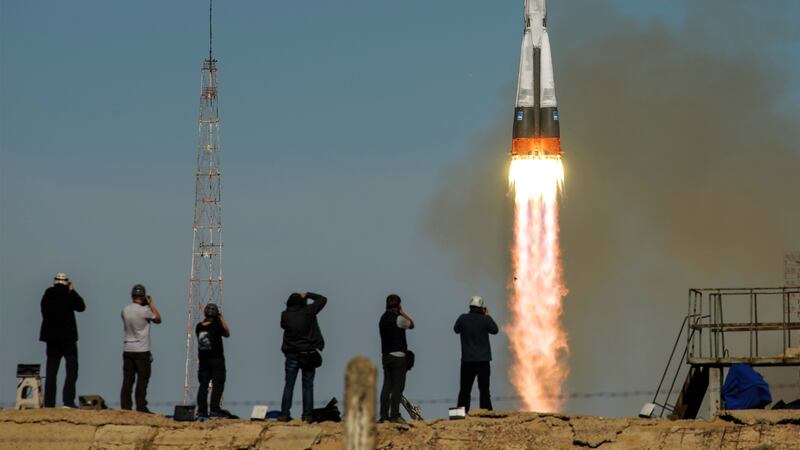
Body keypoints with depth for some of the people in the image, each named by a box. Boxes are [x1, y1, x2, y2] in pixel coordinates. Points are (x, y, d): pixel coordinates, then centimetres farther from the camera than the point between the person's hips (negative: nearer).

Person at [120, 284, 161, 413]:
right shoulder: (144, 310, -13)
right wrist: (151, 303, 9)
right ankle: (141, 407, -2)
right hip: (141, 351, -5)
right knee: (142, 379, 0)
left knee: (127, 380, 6)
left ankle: (125, 407, 4)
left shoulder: (125, 310, 2)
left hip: (127, 349, 5)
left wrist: (148, 304, 19)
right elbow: (158, 319, 3)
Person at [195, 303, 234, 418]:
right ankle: (214, 409, -9)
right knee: (218, 385, -2)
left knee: (203, 385, 8)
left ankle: (201, 410, 6)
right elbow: (227, 334, 3)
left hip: (203, 360, 5)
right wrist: (222, 320, 9)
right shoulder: (216, 325, -12)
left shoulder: (199, 327, 1)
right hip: (216, 360, -5)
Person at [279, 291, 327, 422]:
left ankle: (284, 414, 3)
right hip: (309, 355, 0)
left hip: (292, 355, 0)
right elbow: (322, 299, 6)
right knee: (308, 386, 4)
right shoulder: (308, 311, -7)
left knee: (289, 386, 6)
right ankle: (307, 415, 0)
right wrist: (307, 295, 11)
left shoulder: (285, 315, -6)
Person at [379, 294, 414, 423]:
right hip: (398, 356, -7)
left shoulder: (383, 318, 10)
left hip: (385, 355, 7)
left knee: (386, 386, 7)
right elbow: (411, 324, 4)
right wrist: (403, 313, 8)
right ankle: (394, 415, -9)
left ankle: (384, 415, 5)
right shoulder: (398, 319, -13)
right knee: (397, 386, -5)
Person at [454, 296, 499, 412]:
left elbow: (456, 329, 13)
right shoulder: (485, 319, -9)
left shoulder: (463, 318, -5)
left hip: (467, 360, 1)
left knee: (465, 389, 5)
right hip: (483, 359, -1)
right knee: (484, 388, 5)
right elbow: (495, 330, 6)